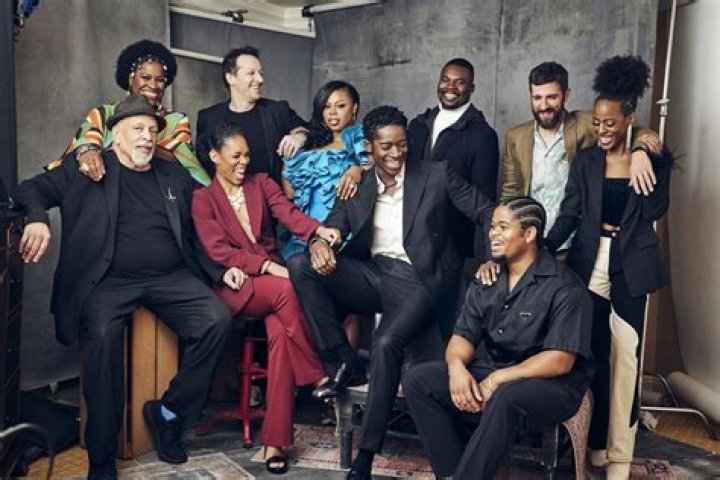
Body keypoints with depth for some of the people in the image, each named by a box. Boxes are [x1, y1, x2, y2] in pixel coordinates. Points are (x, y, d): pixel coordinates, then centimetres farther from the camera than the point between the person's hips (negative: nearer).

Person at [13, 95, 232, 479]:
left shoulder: (175, 176, 20)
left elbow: (193, 235, 23)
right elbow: (32, 188, 7)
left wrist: (220, 269, 9)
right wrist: (37, 218, -16)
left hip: (171, 277, 3)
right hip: (110, 279, -3)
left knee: (217, 320, -23)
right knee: (102, 337, -32)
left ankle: (168, 413, -4)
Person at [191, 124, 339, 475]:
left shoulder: (261, 183, 13)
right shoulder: (202, 199, 5)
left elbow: (288, 212, -6)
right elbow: (218, 251, -7)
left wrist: (320, 230, -28)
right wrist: (268, 267, -20)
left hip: (273, 276, 2)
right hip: (235, 285, -2)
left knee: (280, 333, -27)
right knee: (287, 291, -33)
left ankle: (275, 440, -24)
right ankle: (320, 379, -18)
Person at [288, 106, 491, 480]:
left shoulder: (436, 175, 3)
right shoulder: (356, 186, 10)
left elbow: (486, 212, 4)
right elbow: (333, 227, 5)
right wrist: (318, 243, -21)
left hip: (416, 280, -4)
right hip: (371, 276, 4)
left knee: (386, 344, -31)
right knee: (301, 266, -18)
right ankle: (346, 362, -9)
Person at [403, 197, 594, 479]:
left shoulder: (564, 287, -11)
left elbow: (560, 361, -17)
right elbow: (463, 336, 6)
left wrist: (498, 379, -23)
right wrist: (457, 365, -17)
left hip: (549, 384, -6)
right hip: (489, 376, 6)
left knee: (506, 397, -39)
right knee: (418, 380, -12)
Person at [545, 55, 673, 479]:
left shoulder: (655, 158, 3)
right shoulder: (586, 160, 6)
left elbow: (655, 210, -7)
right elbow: (570, 213, -1)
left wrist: (648, 159, -12)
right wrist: (545, 247, -17)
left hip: (632, 268, -1)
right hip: (590, 264, 1)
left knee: (625, 356, 0)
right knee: (593, 353, 2)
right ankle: (596, 442, 16)